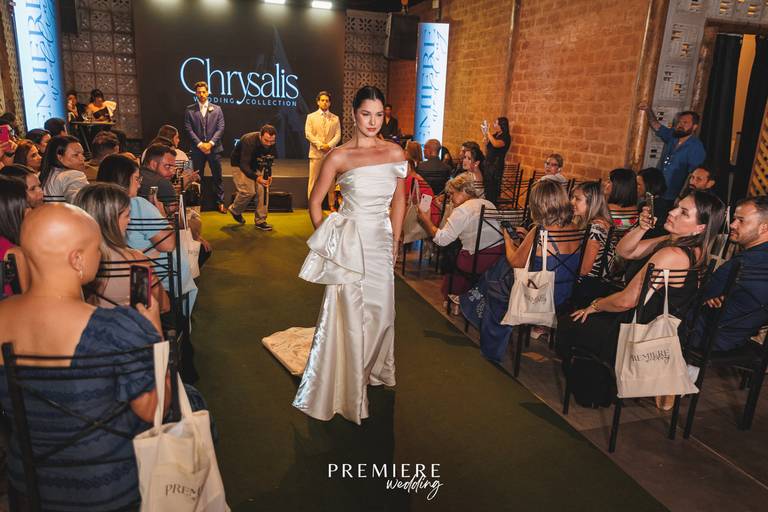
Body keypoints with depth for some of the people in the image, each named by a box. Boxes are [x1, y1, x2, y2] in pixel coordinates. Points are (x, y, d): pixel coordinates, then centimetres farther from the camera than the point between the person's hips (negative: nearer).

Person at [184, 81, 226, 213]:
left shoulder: (216, 109, 7)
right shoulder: (189, 110, 5)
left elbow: (220, 128, 0)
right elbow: (188, 129, -1)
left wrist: (210, 143, -11)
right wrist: (200, 144, -12)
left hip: (214, 148, 0)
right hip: (197, 149, 0)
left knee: (217, 177, 5)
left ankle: (220, 203, 13)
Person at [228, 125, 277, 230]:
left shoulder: (271, 144, -17)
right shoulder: (249, 141, -35)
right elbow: (244, 165, -37)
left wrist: (269, 175, -18)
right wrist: (256, 178, -51)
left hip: (256, 166, 5)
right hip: (240, 165, -5)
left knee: (263, 190, -11)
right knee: (248, 191, -19)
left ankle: (260, 221, 0)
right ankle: (235, 210, 12)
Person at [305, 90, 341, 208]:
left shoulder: (335, 118, 11)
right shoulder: (311, 117, 7)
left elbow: (338, 135, 3)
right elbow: (308, 134, -2)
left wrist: (329, 145, -14)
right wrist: (320, 145, -13)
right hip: (316, 153, -1)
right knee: (313, 180, -2)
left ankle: (331, 205, 12)